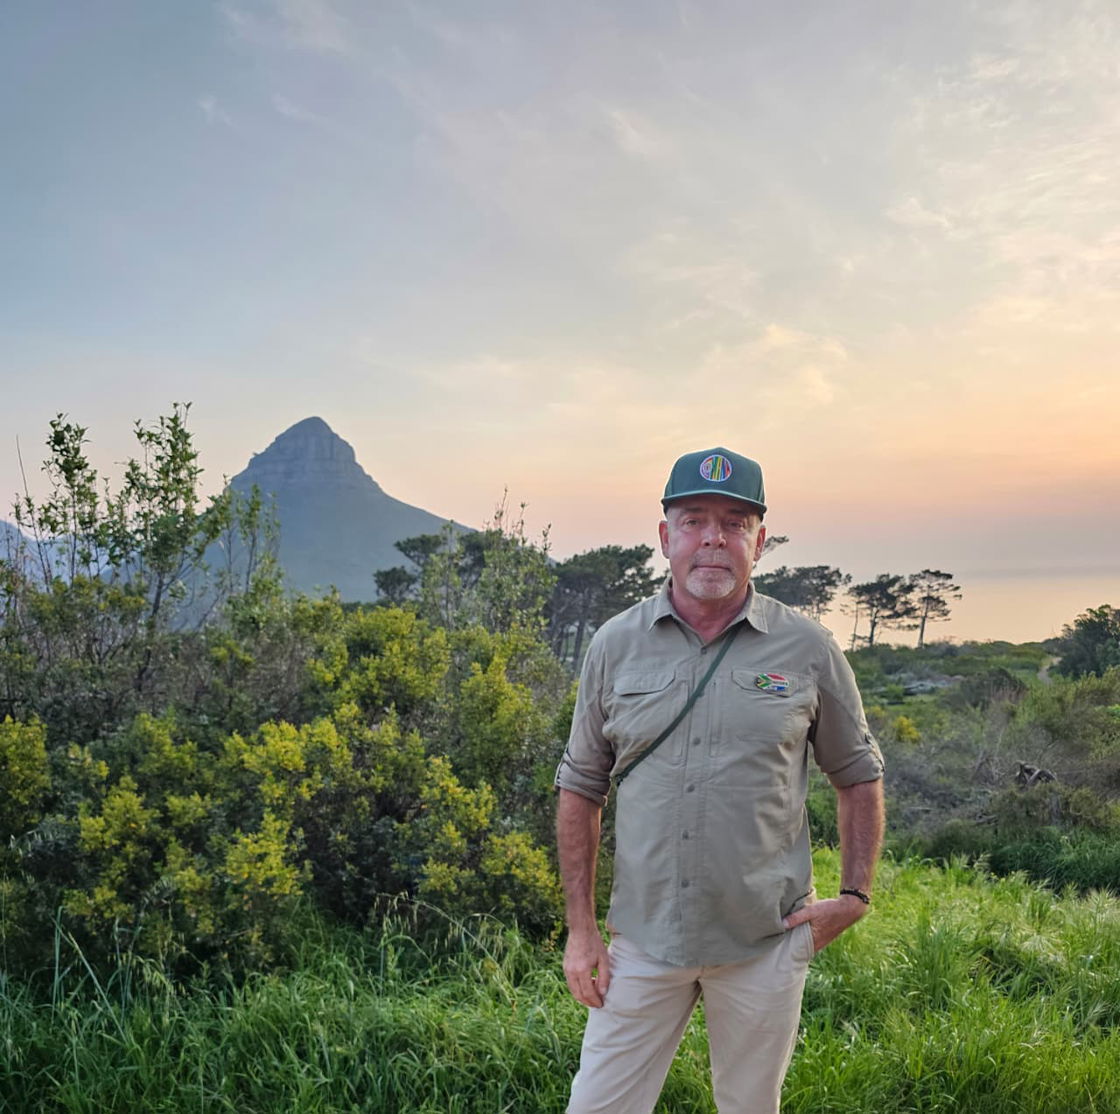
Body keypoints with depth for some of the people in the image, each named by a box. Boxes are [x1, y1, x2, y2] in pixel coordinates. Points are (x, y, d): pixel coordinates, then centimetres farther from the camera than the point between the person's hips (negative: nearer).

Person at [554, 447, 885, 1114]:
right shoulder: (616, 645, -1)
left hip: (767, 942, 0)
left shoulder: (808, 649, -3)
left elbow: (859, 775, 9)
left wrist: (856, 896, -1)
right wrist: (581, 929, 3)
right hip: (645, 938, 1)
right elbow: (581, 788, 6)